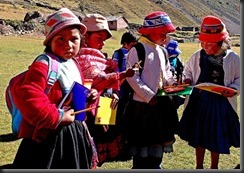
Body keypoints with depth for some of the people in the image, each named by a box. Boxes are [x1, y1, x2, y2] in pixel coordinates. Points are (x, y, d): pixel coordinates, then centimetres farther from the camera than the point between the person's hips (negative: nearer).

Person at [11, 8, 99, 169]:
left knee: (73, 166, 24)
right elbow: (26, 94, -36)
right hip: (49, 136, -8)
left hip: (75, 133, 9)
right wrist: (56, 117, -28)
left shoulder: (74, 64, 8)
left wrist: (88, 95, 1)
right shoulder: (43, 66, -22)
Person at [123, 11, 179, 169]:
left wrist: (173, 84, -1)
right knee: (142, 141, 4)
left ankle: (155, 166, 32)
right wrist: (149, 96, -20)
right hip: (142, 103, -8)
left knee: (159, 138, 17)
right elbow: (132, 77, -18)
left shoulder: (161, 51, 11)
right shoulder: (138, 49, -14)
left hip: (160, 102, 8)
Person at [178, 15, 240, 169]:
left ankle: (214, 166, 33)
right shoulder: (197, 56, -2)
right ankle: (199, 166, 34)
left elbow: (239, 78, 0)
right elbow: (188, 71, 13)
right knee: (199, 135, 14)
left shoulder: (232, 58, -9)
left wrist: (234, 89, -18)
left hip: (220, 103, -2)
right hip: (198, 101, 2)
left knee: (217, 138, 11)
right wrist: (187, 79, -7)